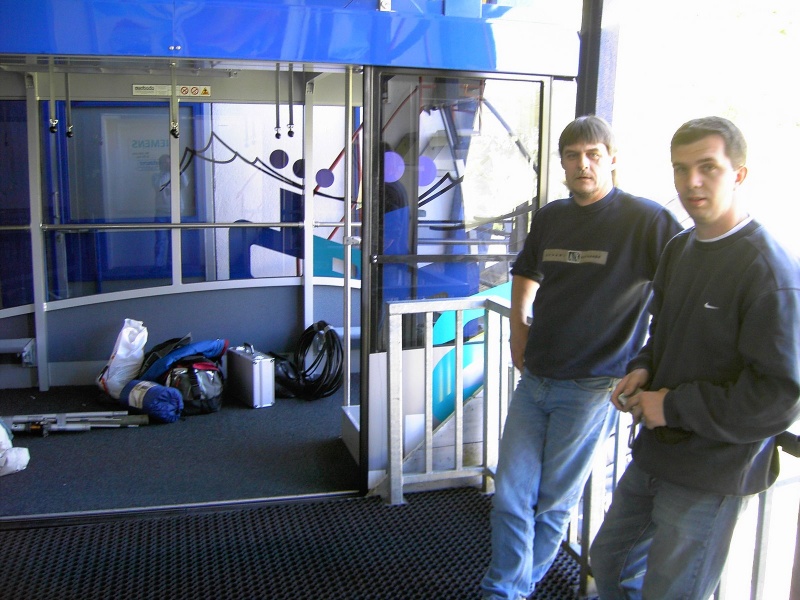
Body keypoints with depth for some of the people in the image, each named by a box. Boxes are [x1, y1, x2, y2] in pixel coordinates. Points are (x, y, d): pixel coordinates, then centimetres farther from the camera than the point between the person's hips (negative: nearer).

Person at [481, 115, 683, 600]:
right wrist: (518, 330, 9)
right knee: (510, 498, 8)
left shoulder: (646, 219, -11)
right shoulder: (549, 217, 7)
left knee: (554, 505, 11)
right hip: (535, 380, 5)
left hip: (591, 388, -5)